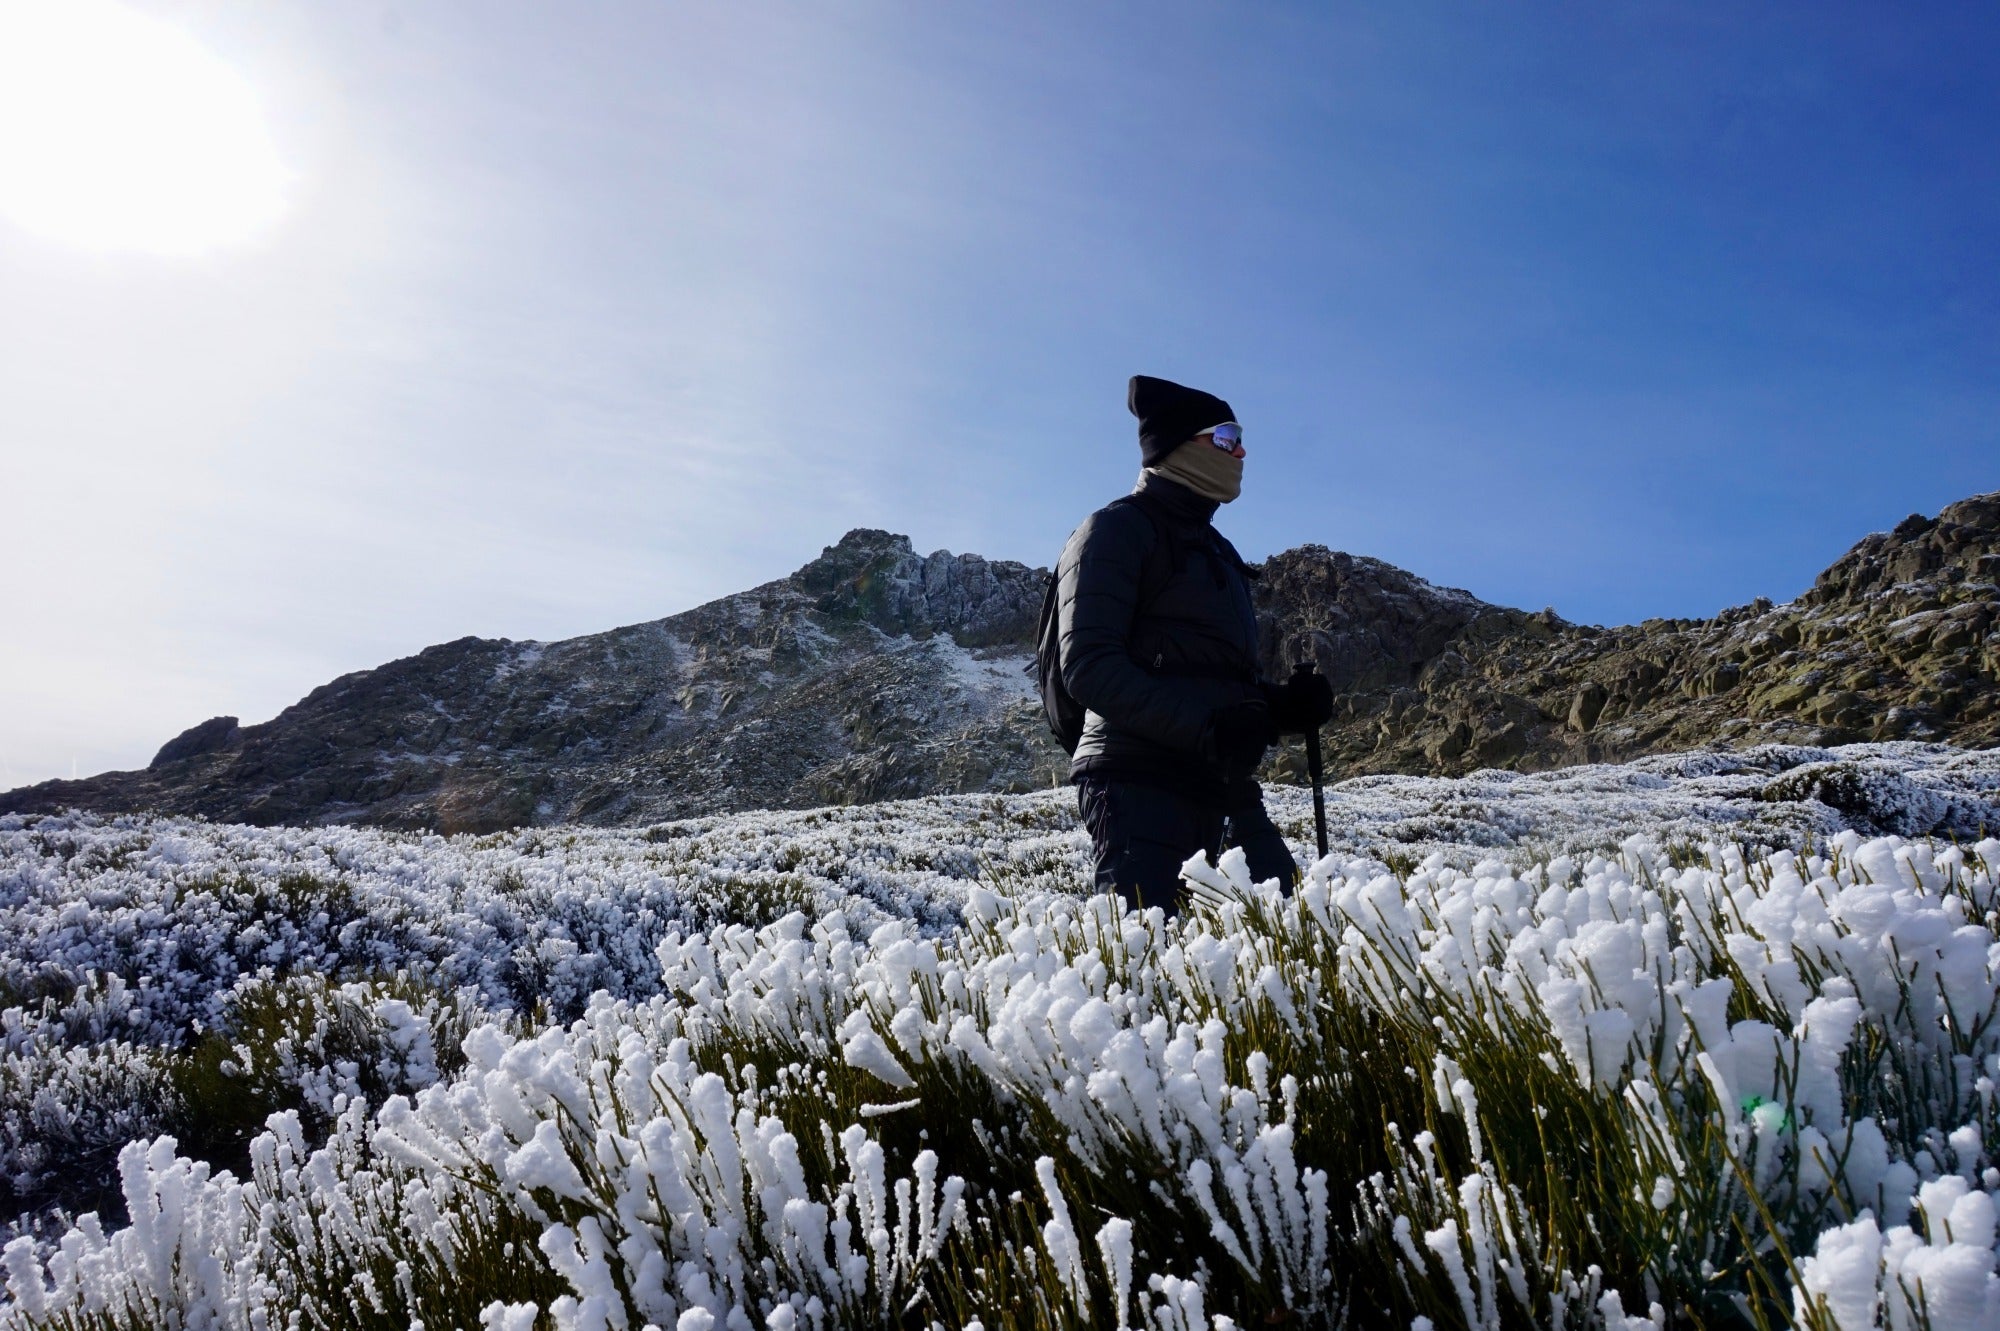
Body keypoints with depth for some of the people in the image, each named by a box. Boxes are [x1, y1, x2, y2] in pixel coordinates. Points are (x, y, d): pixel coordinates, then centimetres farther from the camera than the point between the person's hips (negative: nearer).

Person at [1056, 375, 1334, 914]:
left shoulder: (1214, 548, 25)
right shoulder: (1117, 531, -1)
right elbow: (1088, 667, -14)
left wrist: (1284, 704, 6)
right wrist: (1205, 727, -22)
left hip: (1225, 788, 8)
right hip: (1139, 785, -8)